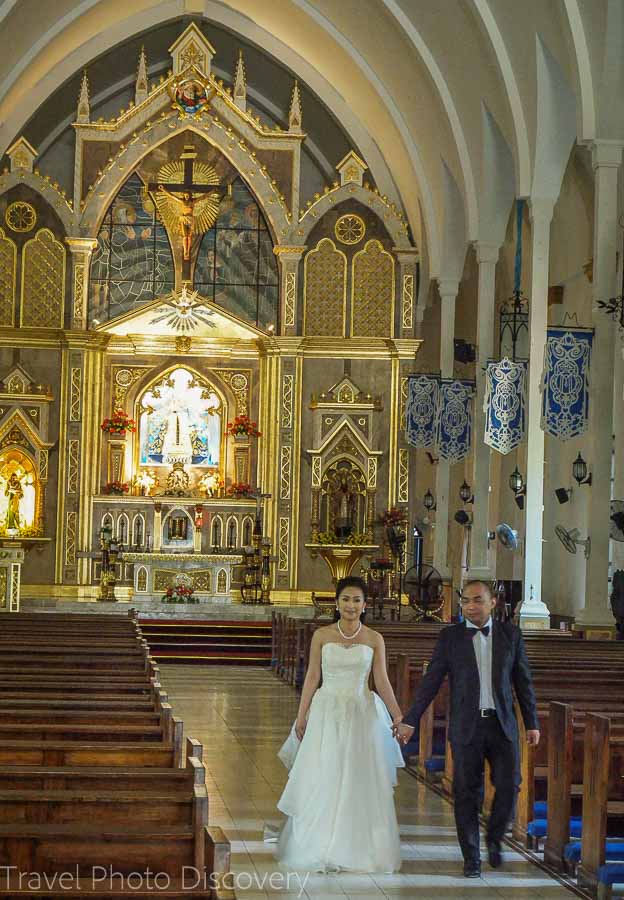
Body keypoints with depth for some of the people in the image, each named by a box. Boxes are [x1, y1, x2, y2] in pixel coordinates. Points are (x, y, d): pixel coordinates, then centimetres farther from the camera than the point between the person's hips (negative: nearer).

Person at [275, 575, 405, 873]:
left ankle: (358, 850, 14)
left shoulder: (374, 639, 3)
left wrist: (398, 717, -4)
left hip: (361, 715, 1)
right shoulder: (322, 636, 2)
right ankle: (320, 851, 9)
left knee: (359, 785, 3)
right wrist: (301, 717, 0)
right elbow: (312, 677, 3)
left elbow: (381, 682, 3)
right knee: (321, 785, 1)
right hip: (326, 713, -1)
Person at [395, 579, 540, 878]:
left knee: (508, 785, -4)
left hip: (502, 724, 1)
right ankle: (471, 858, 11)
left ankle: (494, 838, 22)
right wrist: (410, 720, -3)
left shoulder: (510, 634, 5)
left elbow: (523, 681, 9)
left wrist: (532, 723, 7)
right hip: (466, 726, -1)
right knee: (467, 792, 1)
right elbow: (431, 681, 2)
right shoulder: (450, 637, 2)